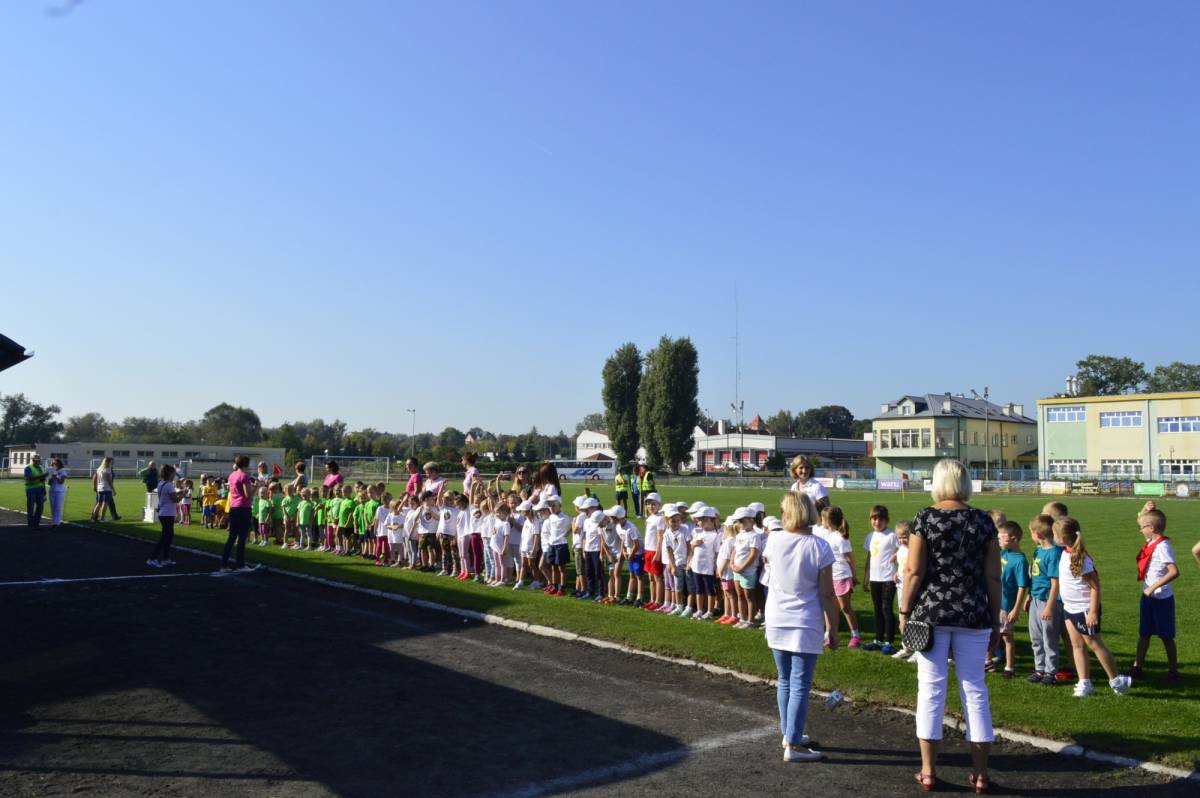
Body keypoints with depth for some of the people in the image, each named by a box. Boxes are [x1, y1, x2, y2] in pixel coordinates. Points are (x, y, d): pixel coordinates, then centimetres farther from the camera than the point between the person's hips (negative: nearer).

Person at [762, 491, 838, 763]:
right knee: (800, 685, 2)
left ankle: (789, 733, 29)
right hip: (806, 626, -4)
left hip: (777, 623, 4)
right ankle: (793, 745, 3)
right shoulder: (819, 547, -14)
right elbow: (826, 594, -11)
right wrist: (831, 628, -2)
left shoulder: (774, 540, -6)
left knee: (785, 681, 18)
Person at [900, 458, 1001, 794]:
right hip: (974, 615, 2)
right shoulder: (983, 521, 0)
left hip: (931, 612, -2)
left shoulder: (925, 518, -6)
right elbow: (993, 576, 1)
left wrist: (904, 612, 1)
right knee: (974, 689, 10)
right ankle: (980, 773, 16)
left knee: (931, 688, 5)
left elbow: (914, 572, -8)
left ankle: (928, 771, 12)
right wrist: (995, 620, 9)